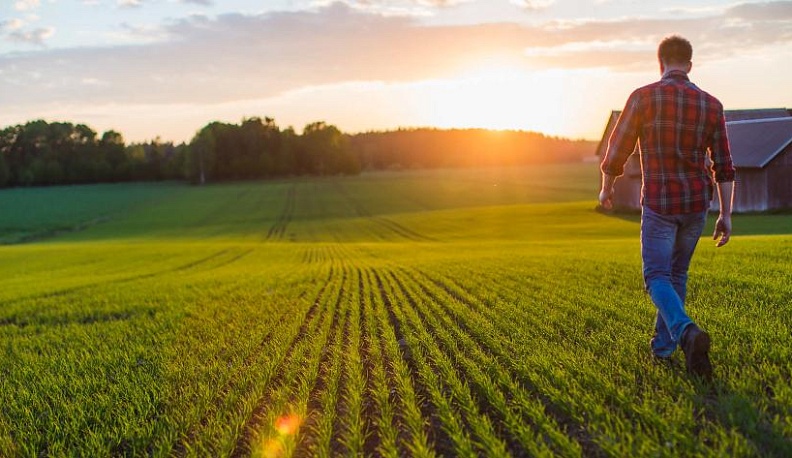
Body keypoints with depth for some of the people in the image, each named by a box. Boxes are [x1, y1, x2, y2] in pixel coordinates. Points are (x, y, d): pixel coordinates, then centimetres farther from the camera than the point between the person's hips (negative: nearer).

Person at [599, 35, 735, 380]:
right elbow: (724, 166, 0)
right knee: (677, 273, 20)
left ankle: (687, 333, -27)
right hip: (697, 203, 4)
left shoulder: (643, 97, -10)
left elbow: (617, 150, -4)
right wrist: (726, 215, 4)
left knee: (658, 278, 0)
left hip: (659, 203, -4)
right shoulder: (711, 105, 1)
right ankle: (662, 345, 26)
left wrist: (606, 189, 14)